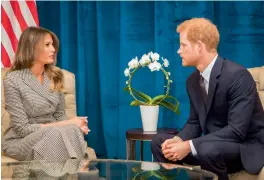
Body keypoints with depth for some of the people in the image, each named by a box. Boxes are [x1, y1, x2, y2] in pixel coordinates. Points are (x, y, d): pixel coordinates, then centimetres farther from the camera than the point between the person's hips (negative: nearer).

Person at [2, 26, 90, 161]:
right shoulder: (13, 80, -13)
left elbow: (60, 115, 9)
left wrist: (74, 124, -16)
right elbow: (22, 128, -15)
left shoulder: (55, 76, 4)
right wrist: (65, 125, -19)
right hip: (20, 141, -4)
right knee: (57, 133, -34)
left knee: (74, 130, -29)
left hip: (52, 135, 5)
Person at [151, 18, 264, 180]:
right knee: (159, 141, -3)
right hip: (213, 143, 8)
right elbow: (195, 122, 10)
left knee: (208, 149, -37)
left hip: (248, 146, -7)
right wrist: (178, 140, -13)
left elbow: (237, 131, -27)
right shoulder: (193, 80, 4)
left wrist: (189, 146, -30)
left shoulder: (237, 75, -22)